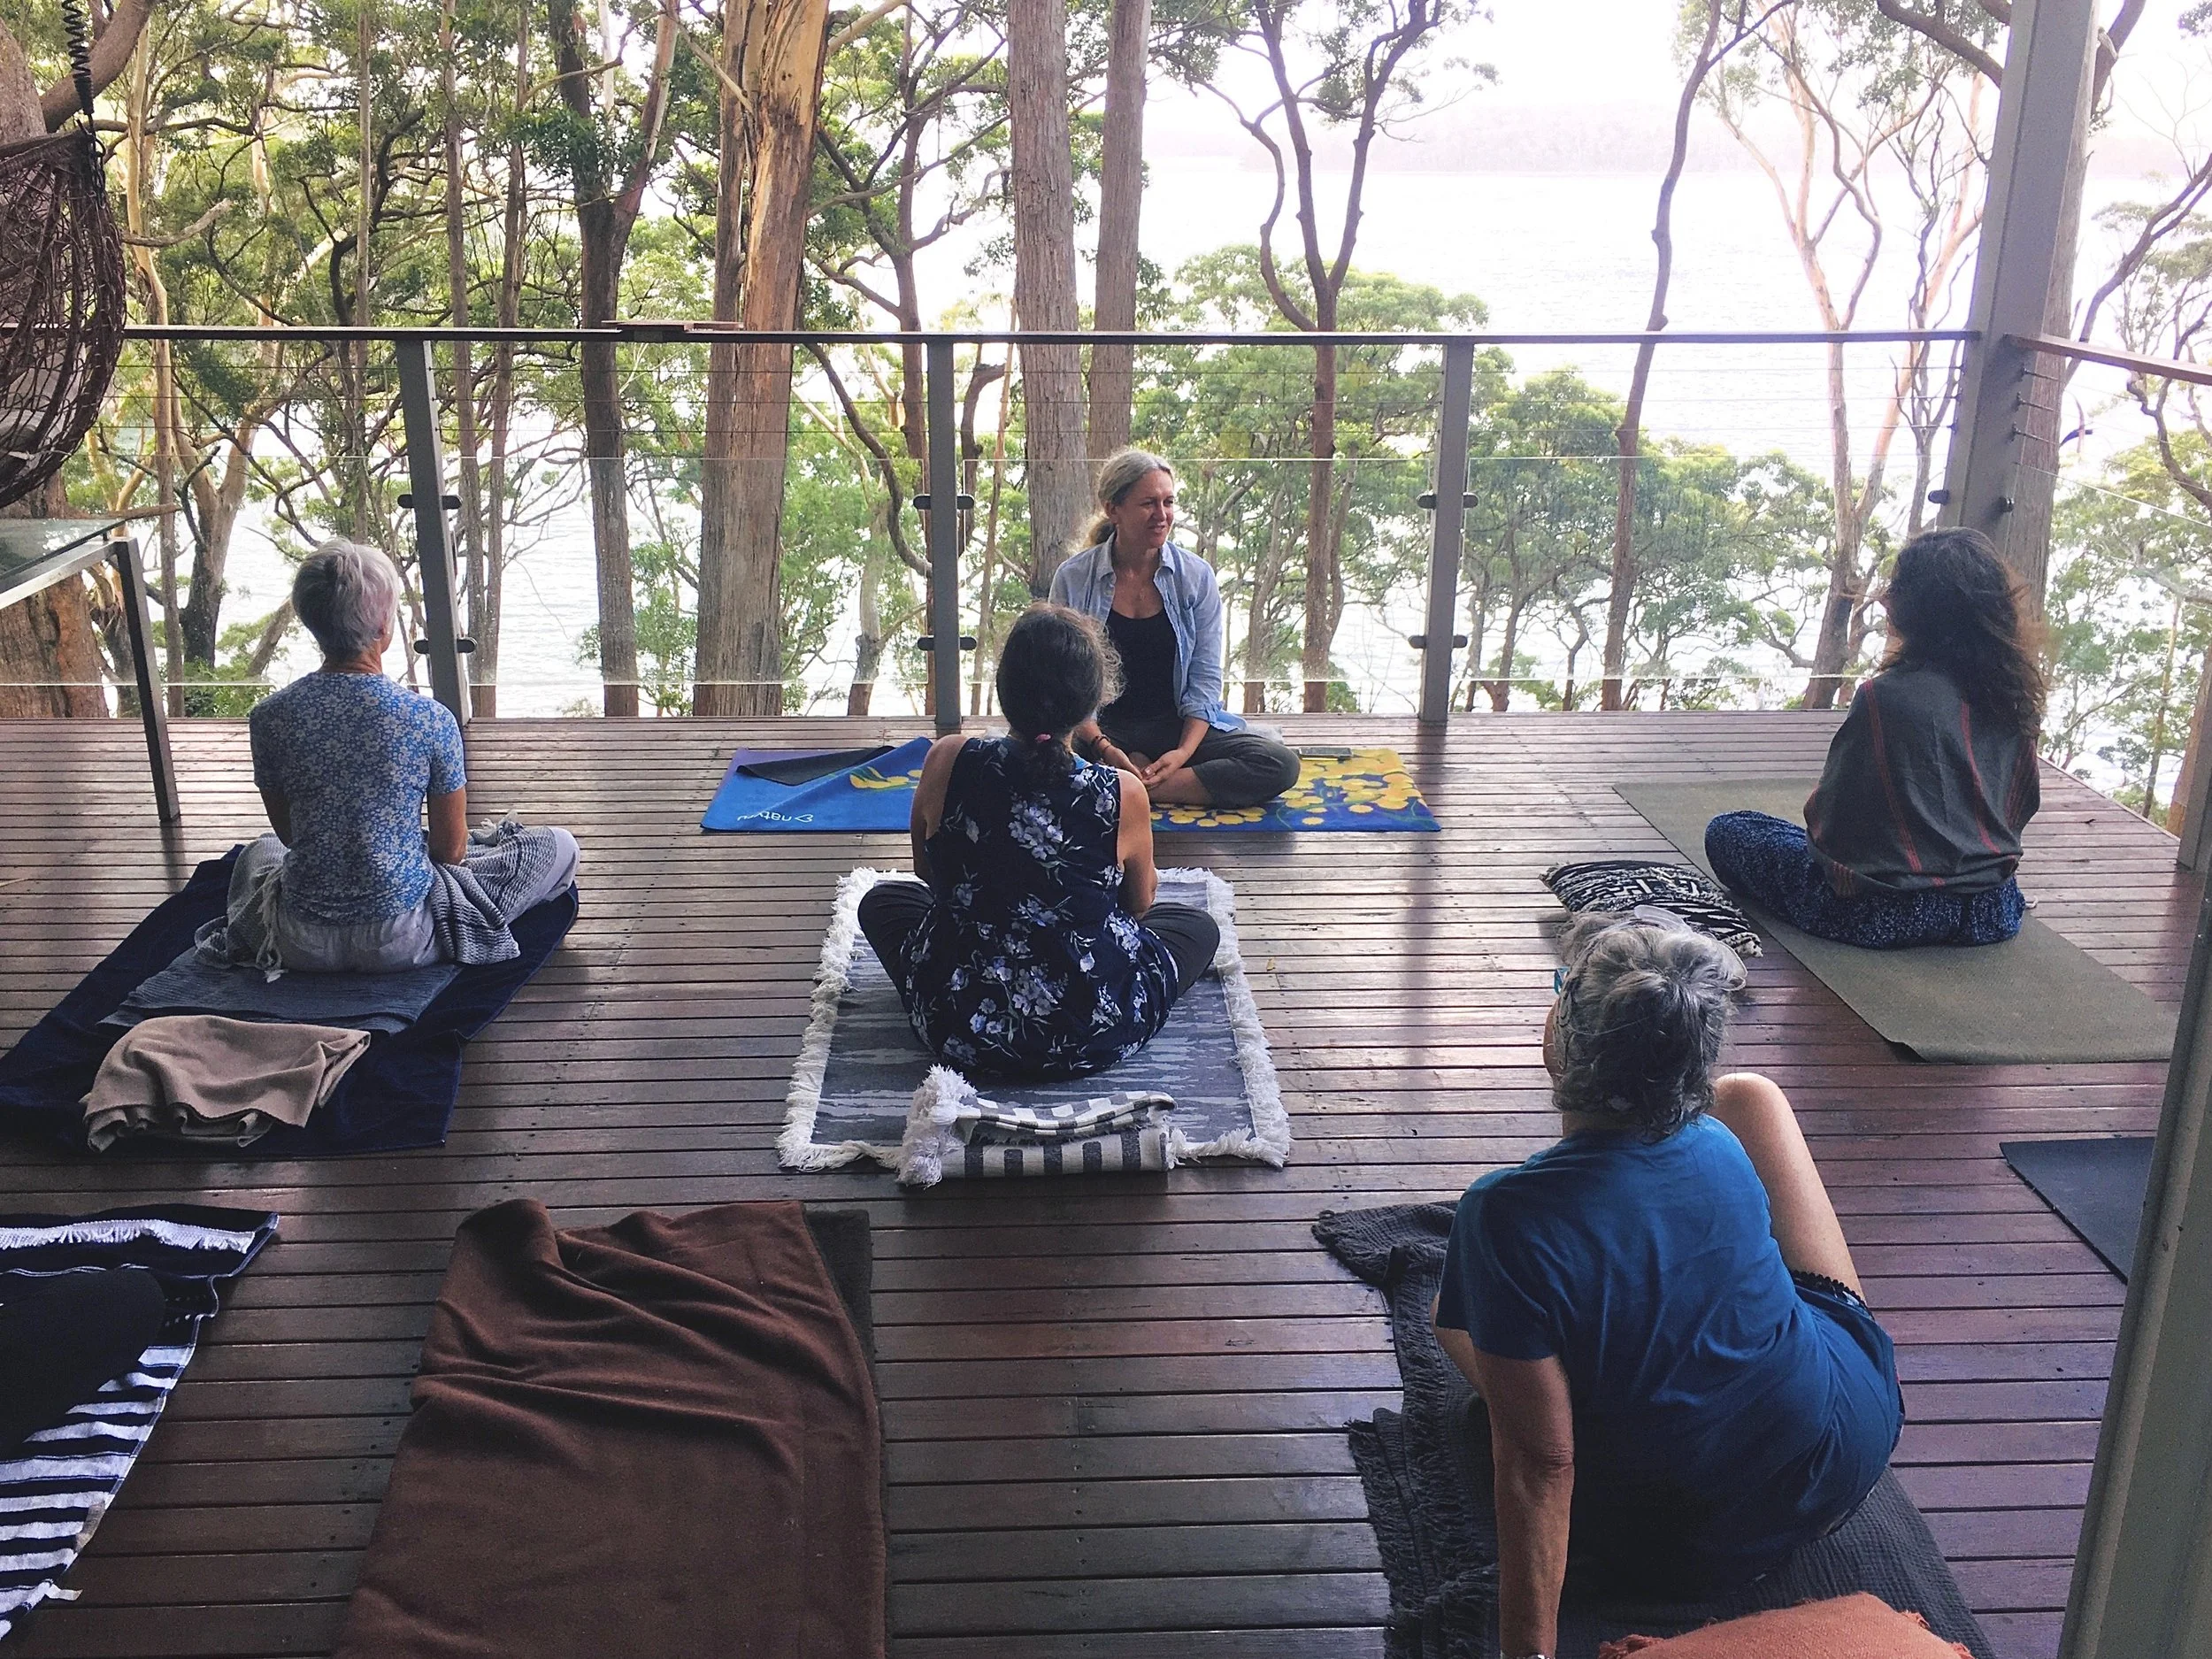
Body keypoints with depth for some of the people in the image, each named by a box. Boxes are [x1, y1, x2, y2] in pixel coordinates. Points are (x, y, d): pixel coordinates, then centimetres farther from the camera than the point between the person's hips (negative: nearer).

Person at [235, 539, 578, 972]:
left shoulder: (268, 718, -11)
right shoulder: (430, 719, -19)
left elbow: (287, 833, 5)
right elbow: (451, 849, -8)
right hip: (402, 944, -5)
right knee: (560, 847, 7)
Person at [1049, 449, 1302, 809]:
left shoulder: (1196, 576, 0)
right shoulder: (1073, 579, -4)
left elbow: (1205, 678, -2)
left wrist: (1184, 751, -18)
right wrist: (1103, 748, -22)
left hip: (1179, 725, 2)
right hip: (1101, 728, -2)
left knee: (1280, 764, -23)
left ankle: (1136, 789, -22)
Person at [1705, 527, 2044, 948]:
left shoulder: (1885, 698, -22)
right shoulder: (2014, 700, -3)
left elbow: (1827, 816, -14)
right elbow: (2023, 807, 10)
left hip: (1890, 913, -7)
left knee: (1725, 833, 7)